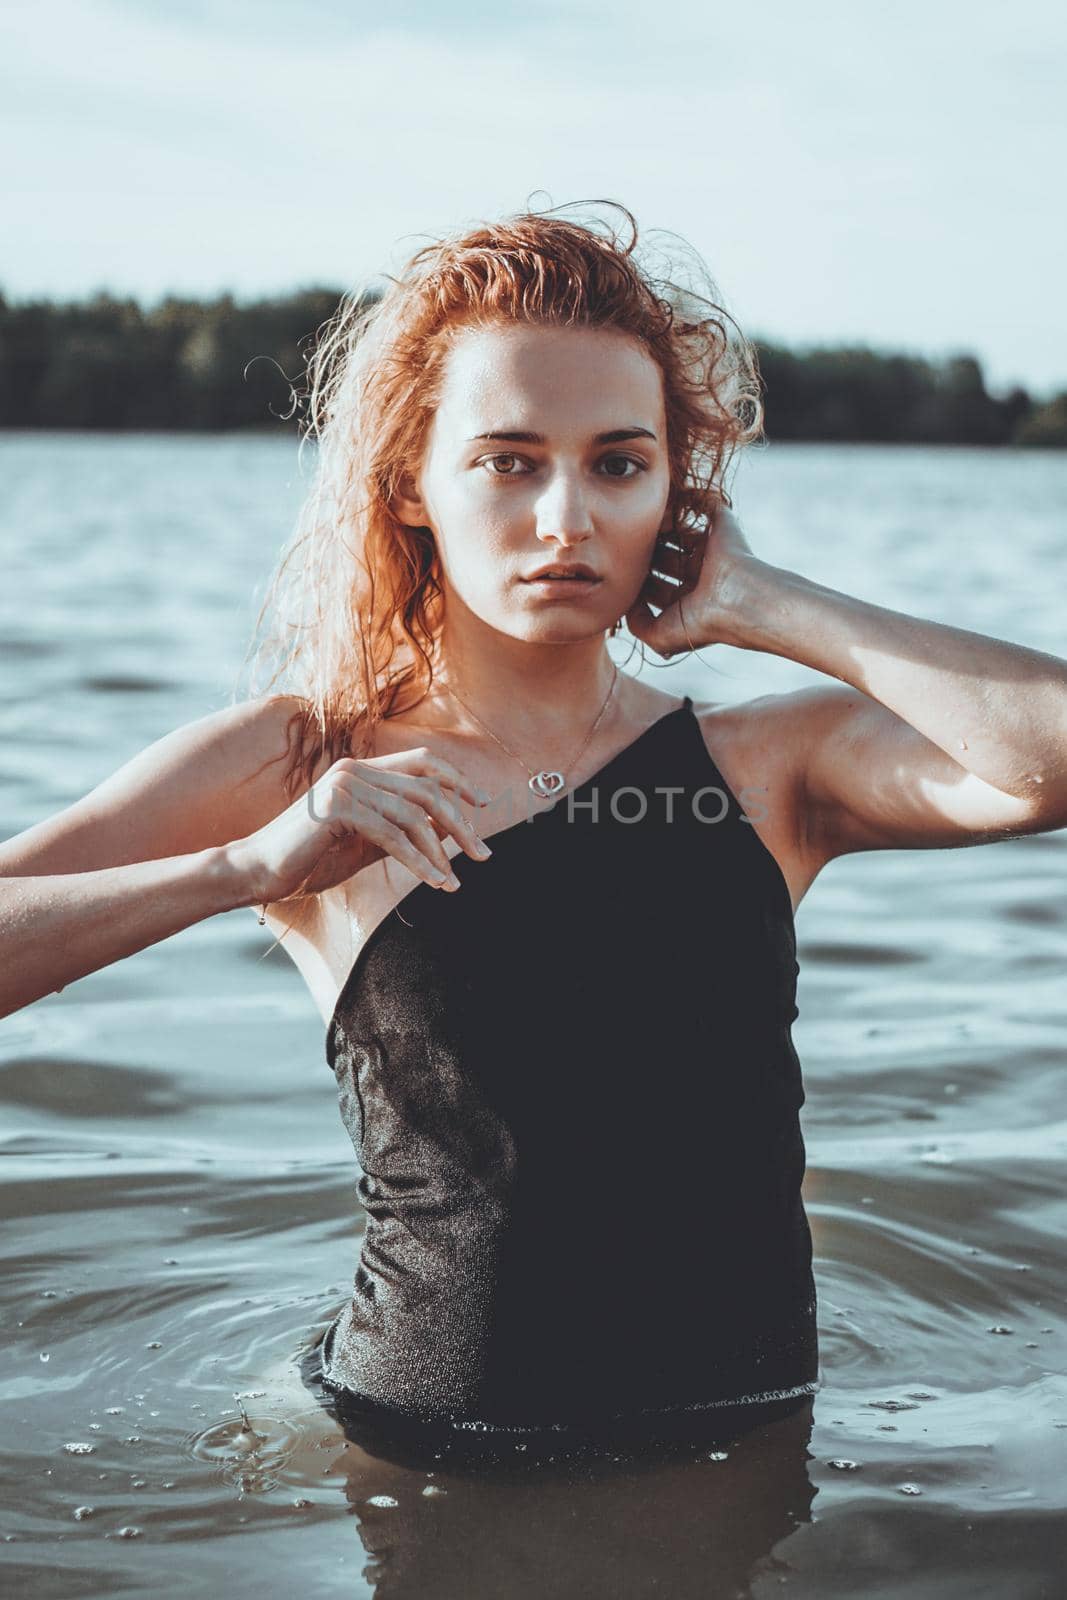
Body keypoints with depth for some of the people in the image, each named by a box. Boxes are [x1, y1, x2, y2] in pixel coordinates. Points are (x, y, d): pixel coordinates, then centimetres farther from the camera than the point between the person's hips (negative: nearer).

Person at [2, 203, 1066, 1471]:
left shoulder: (766, 766, 3)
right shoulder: (293, 768, 1)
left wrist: (759, 608, -7)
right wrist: (248, 867, -19)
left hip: (743, 1442, 3)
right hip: (414, 1450, -2)